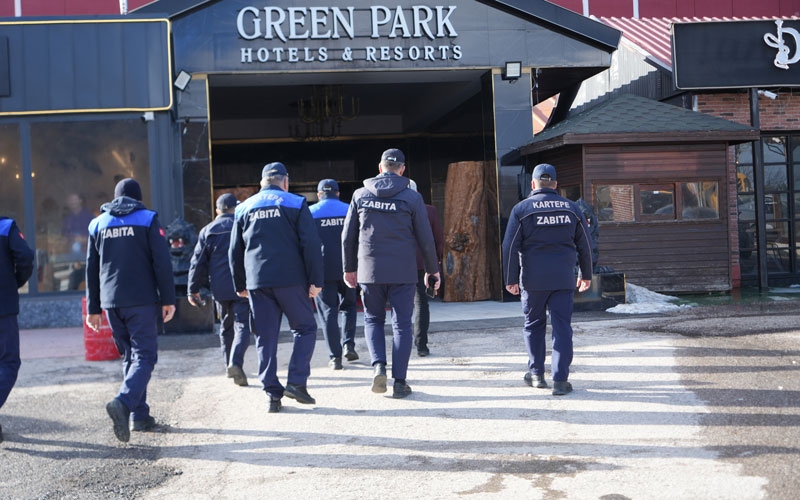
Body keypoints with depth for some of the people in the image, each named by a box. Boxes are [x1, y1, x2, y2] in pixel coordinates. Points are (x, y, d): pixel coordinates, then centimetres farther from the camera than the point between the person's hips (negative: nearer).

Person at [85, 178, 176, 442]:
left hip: (111, 302, 5)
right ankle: (124, 402, -28)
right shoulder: (148, 219, 0)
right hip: (142, 301, -4)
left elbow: (91, 269, 13)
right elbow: (162, 262, -7)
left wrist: (93, 308, 17)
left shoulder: (97, 224, 13)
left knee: (130, 355, 14)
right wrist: (168, 299, -4)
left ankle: (140, 415, 13)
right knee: (144, 356, -4)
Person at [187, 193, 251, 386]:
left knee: (226, 327, 17)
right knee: (242, 326, -5)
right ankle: (235, 362, -25)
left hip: (220, 289, 3)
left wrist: (193, 289, 7)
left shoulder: (207, 231, 7)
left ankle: (230, 365, 21)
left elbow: (198, 262, 4)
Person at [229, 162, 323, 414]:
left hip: (257, 282, 3)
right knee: (305, 328, 10)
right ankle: (296, 382, -3)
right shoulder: (296, 204, 2)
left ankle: (272, 394, 6)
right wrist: (316, 280, -4)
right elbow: (311, 245, -6)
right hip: (290, 279, -3)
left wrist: (240, 285, 22)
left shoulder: (244, 208, 13)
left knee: (265, 337, 7)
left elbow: (235, 252, 15)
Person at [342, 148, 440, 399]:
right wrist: (432, 269, 12)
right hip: (403, 272, -1)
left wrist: (349, 268, 17)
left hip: (370, 270, 1)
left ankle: (378, 365, -4)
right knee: (402, 324, 5)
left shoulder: (361, 195, 3)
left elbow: (348, 236, 7)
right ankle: (399, 382, 4)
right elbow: (425, 238, -1)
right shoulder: (412, 197, -3)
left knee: (373, 319, 17)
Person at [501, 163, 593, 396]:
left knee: (534, 325, 14)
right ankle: (560, 380, -2)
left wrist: (511, 279, 0)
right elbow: (584, 245, 13)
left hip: (533, 278, -1)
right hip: (564, 278, 1)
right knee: (562, 327, 2)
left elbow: (510, 247, -4)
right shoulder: (572, 208, 7)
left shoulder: (521, 208, -1)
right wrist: (586, 274, 22)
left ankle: (536, 373, 20)